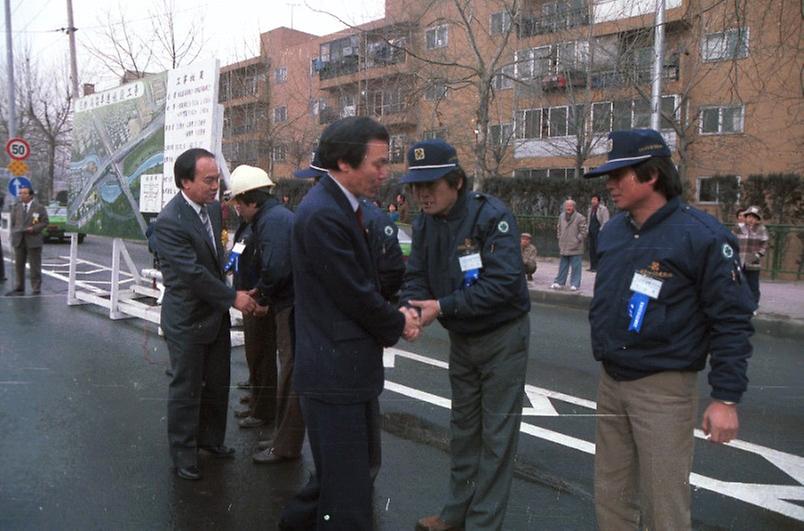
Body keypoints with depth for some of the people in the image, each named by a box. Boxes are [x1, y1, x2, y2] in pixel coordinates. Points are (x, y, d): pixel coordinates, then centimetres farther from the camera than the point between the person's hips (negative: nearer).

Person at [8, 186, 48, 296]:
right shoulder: (16, 207, 12)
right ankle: (19, 289, 17)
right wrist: (14, 233, 0)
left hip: (33, 240, -4)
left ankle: (36, 290, 7)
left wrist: (34, 228, -15)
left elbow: (45, 222, -3)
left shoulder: (39, 207, 0)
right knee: (18, 266, 9)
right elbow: (12, 222, 14)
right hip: (19, 240, 4)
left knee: (35, 267, 0)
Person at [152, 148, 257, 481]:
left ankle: (210, 439, 37)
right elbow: (192, 273, -24)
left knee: (218, 384, 18)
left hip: (216, 313, 7)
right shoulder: (169, 222, -22)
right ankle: (183, 454, 24)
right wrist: (233, 298, -18)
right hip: (187, 318, -7)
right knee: (186, 389, 7)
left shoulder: (213, 207, 2)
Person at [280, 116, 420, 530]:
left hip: (350, 369, 10)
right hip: (335, 372, -10)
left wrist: (396, 317, 0)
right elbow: (355, 296, -20)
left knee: (348, 470, 25)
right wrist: (398, 324, -3)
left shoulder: (343, 206, 10)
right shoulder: (322, 215, -22)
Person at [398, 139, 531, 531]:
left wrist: (442, 307, -32)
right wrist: (408, 310, -26)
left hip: (502, 336, -6)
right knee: (463, 427, 18)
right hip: (461, 338, 7)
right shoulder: (424, 223, -3)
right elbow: (415, 276, -4)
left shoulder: (492, 216, -23)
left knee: (496, 435, 3)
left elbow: (503, 281, -31)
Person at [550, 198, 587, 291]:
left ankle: (574, 284, 5)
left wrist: (577, 240, -10)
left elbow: (583, 232, -7)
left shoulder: (580, 218, -8)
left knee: (575, 267, -1)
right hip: (563, 247, 5)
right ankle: (559, 282, 20)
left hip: (575, 248, -5)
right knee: (562, 266, 13)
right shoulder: (561, 216, 10)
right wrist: (560, 238, 13)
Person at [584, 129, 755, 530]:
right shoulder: (613, 230, 7)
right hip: (610, 382, 7)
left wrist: (726, 398, -15)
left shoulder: (702, 236, -14)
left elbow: (732, 322, -13)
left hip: (663, 389, -6)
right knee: (611, 496, 16)